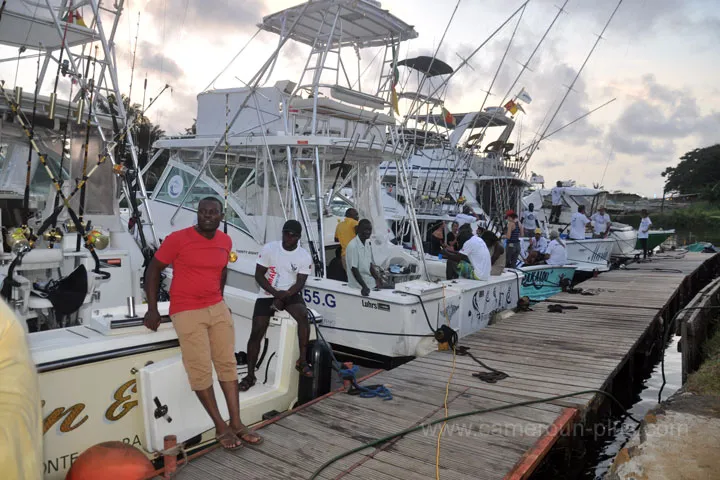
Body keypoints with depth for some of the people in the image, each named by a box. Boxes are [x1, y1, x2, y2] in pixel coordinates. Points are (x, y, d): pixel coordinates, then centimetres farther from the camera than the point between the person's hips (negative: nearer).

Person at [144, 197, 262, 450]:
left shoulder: (225, 241, 6)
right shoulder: (177, 239, -10)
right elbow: (153, 270, -4)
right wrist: (152, 309, -6)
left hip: (218, 308, 6)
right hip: (187, 312, -5)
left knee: (228, 363, 6)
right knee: (201, 369, -6)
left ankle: (236, 423, 14)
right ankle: (220, 427, 7)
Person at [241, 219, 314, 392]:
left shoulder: (304, 256, -5)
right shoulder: (269, 248, -6)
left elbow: (300, 283, -7)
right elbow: (259, 275, -5)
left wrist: (284, 296, -23)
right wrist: (276, 293, -17)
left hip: (291, 294, 0)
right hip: (267, 294, 0)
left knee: (303, 315, -30)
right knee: (257, 332, -10)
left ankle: (302, 360, -19)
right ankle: (250, 375, 2)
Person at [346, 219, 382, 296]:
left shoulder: (368, 243, 8)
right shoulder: (353, 245, -16)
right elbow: (354, 269, -18)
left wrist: (377, 279, 4)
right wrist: (364, 286, -24)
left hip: (371, 284, 7)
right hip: (358, 287, -7)